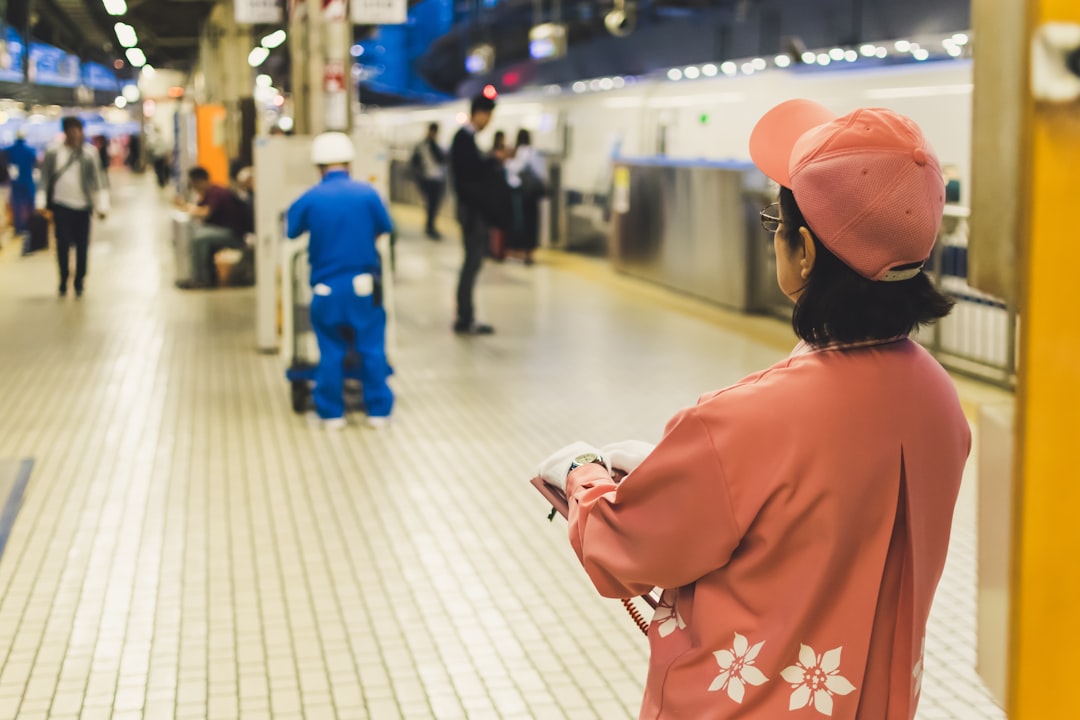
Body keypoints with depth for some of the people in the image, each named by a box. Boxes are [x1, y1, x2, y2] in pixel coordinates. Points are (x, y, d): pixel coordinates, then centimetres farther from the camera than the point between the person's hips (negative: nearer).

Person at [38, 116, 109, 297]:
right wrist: (41, 203, 3)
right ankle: (63, 280, 8)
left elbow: (98, 180, 1)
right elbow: (45, 179, 7)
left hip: (82, 206, 0)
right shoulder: (53, 153, 2)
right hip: (61, 205, 0)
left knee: (82, 246, 3)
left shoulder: (89, 153, 0)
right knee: (63, 243, -5)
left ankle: (79, 282, 15)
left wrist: (101, 206, -3)